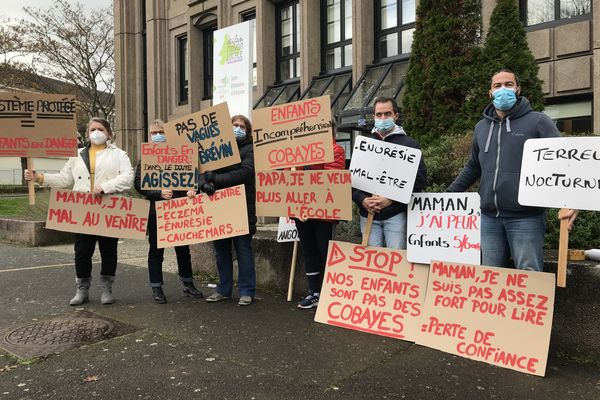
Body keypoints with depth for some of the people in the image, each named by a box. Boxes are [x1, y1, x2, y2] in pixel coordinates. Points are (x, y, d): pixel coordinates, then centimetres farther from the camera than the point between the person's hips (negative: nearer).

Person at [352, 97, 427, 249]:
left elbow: (420, 179, -4)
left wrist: (392, 199, -14)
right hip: (368, 214, 3)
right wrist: (362, 199, -8)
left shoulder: (409, 144, 5)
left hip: (396, 215, -2)